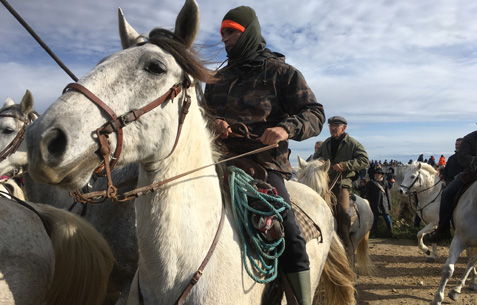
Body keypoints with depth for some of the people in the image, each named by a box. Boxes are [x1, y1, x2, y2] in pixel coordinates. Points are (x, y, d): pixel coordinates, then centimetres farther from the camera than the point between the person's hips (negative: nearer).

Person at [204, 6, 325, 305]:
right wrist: (212, 123, -3)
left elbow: (315, 113, -1)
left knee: (288, 234, -19)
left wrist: (287, 128, -23)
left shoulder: (281, 71, 5)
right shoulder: (219, 77, 21)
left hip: (264, 160, -5)